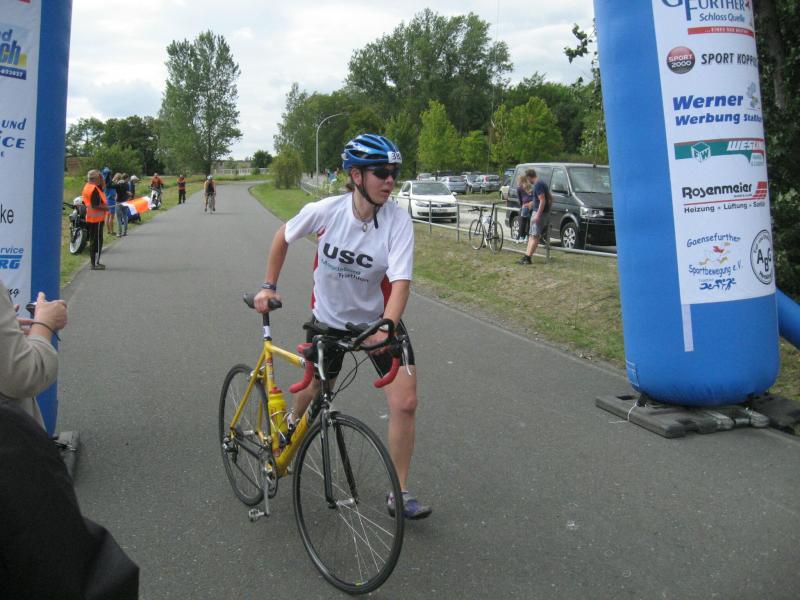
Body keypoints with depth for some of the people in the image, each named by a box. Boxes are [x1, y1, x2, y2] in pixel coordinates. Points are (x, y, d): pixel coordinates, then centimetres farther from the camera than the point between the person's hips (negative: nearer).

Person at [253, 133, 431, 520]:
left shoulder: (398, 220, -22)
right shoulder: (325, 210, -19)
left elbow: (400, 281, -31)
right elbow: (284, 236, 0)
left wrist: (385, 328, -47)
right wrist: (269, 286, -3)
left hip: (378, 320, 0)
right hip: (328, 318, 1)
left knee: (405, 403, -11)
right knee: (313, 390, 18)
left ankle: (400, 494, 7)